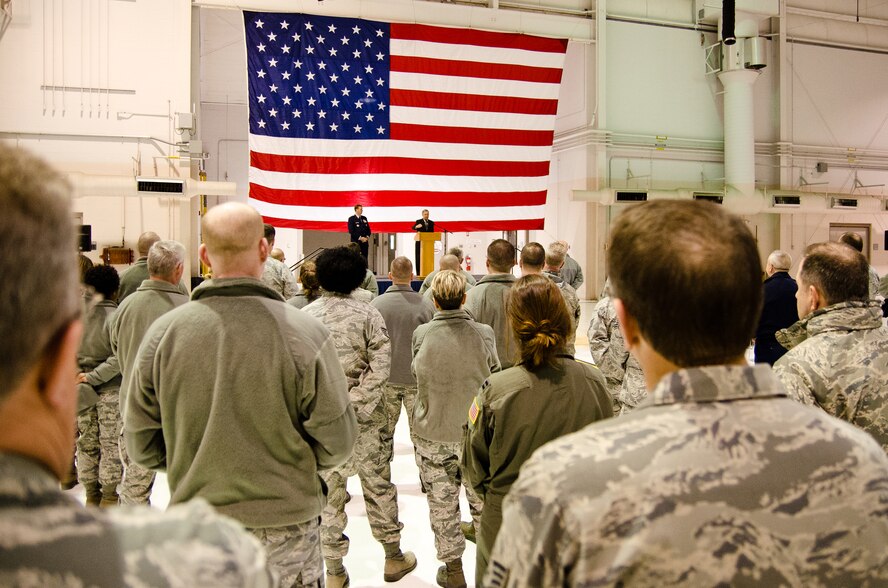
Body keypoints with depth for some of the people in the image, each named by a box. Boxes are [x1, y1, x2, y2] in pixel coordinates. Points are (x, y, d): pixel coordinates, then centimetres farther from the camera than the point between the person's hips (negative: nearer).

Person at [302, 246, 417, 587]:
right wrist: (355, 401, -11)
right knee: (378, 484, 14)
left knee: (328, 490, 11)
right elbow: (380, 365, -14)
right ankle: (394, 558, 28)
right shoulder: (367, 313, -6)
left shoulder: (306, 315, -2)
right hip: (362, 418, -1)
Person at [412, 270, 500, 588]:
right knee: (482, 501, 17)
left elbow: (419, 376, 3)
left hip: (432, 433, 0)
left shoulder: (421, 334, -11)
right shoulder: (484, 334, -12)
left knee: (442, 503, 14)